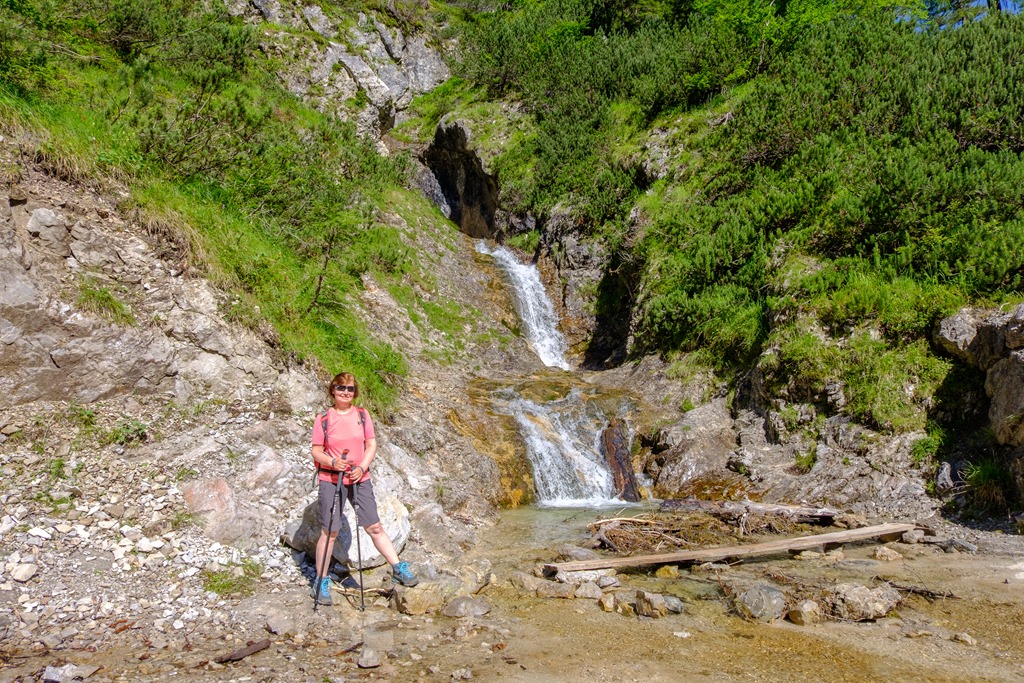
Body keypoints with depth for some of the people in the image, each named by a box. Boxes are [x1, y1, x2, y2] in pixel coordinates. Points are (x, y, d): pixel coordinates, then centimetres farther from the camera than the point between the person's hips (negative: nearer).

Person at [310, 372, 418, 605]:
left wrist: (362, 467, -11)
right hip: (330, 480, -2)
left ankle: (398, 569, 13)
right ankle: (321, 582, 16)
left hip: (360, 479, 2)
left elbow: (372, 444, 4)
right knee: (329, 532, 3)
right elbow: (316, 452, -2)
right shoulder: (323, 419, -3)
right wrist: (333, 462, -21)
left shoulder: (362, 414, 4)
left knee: (375, 527, 4)